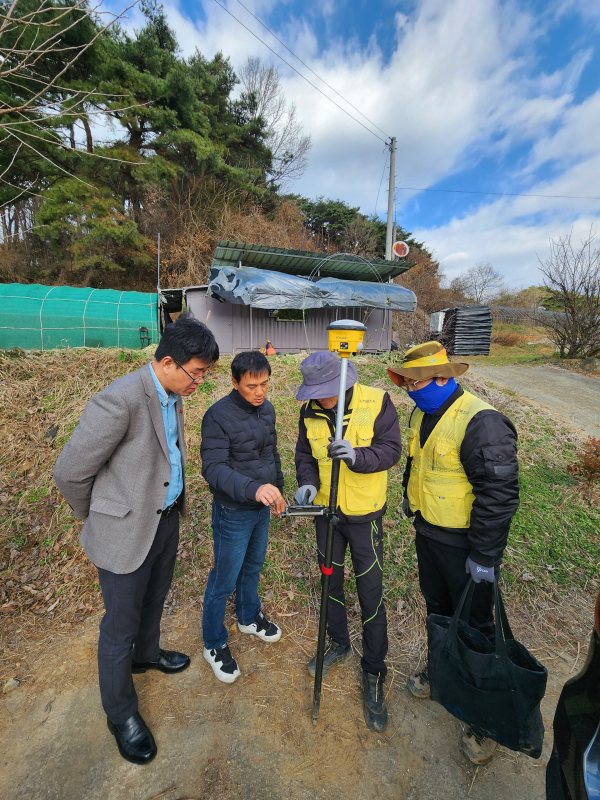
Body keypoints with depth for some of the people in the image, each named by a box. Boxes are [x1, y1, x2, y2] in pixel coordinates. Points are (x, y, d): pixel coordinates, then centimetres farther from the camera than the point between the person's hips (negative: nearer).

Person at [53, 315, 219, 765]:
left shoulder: (173, 396, -1)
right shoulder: (119, 401, -28)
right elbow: (70, 472, -19)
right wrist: (96, 516, -2)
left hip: (166, 519, 8)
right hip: (126, 530, -7)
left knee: (154, 600, 29)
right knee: (121, 625, 14)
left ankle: (146, 654, 57)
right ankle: (121, 712, 40)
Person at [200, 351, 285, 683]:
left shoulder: (266, 409, -1)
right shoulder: (218, 416, -24)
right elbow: (214, 469, -30)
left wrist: (277, 488, 16)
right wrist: (253, 488, -45)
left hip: (261, 507, 7)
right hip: (233, 512, -7)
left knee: (253, 565, 26)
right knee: (224, 580, 10)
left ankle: (249, 617, 51)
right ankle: (215, 645, 35)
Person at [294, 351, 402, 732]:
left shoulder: (377, 401, -17)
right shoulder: (310, 411, -5)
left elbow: (391, 450, -17)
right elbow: (305, 454, 3)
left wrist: (358, 456, -34)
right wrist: (307, 482, -16)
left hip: (364, 513, -4)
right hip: (326, 510, 4)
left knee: (371, 594, 6)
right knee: (331, 581, 21)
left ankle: (374, 674, 30)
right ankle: (340, 645, 47)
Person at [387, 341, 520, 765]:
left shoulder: (482, 422, -27)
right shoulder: (422, 414, 1)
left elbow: (499, 495, -26)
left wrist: (485, 556, -21)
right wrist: (410, 497, 24)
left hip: (463, 543, -7)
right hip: (428, 531, 8)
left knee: (474, 623, 12)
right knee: (438, 607, 25)